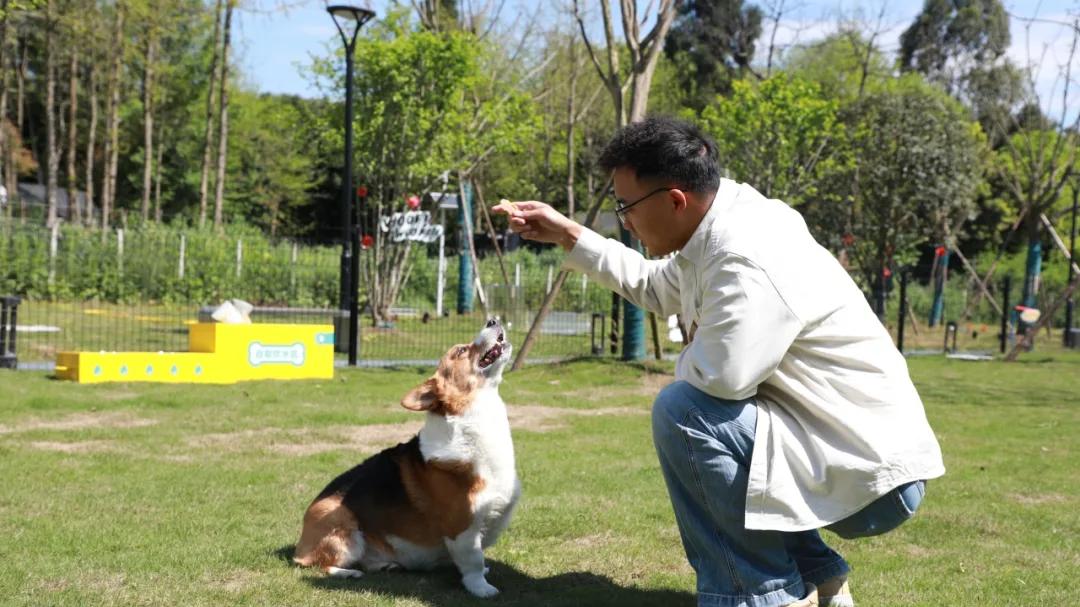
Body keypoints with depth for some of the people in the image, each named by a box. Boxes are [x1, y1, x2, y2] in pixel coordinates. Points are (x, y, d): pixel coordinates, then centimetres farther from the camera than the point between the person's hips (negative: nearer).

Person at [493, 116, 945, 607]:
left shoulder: (749, 261, -24)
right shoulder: (718, 231, 7)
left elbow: (719, 375, -33)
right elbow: (651, 286, 25)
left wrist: (689, 354, -9)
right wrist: (568, 235, 23)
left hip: (872, 475, -10)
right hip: (847, 447, 10)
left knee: (683, 410, -22)